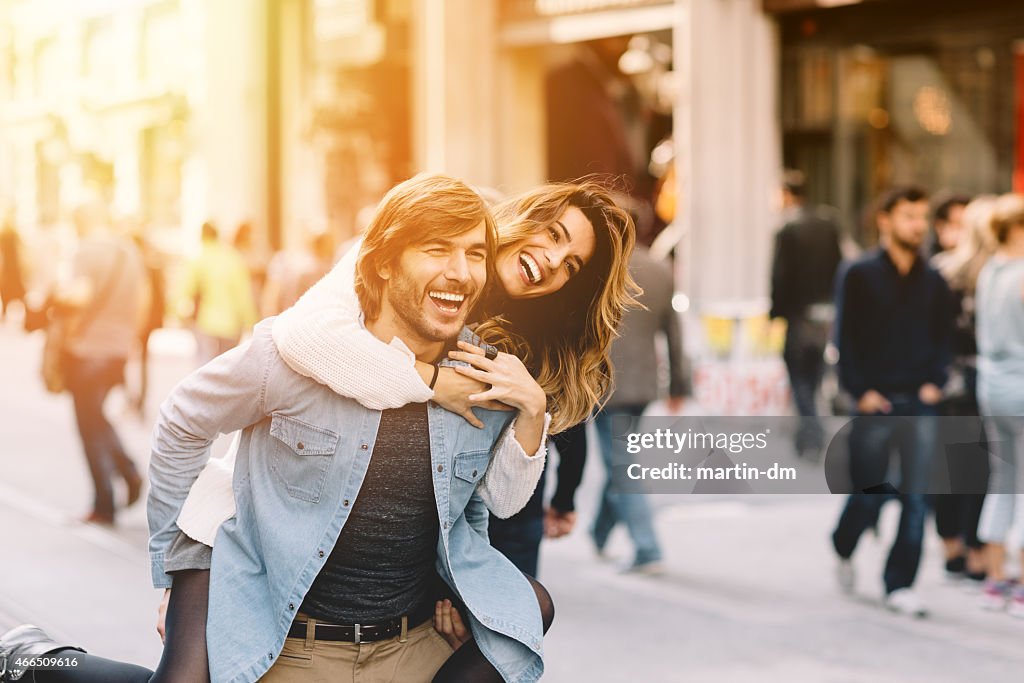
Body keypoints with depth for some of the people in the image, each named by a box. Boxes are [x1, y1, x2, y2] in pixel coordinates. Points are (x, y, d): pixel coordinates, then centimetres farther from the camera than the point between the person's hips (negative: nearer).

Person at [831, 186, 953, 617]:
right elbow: (847, 337, -4)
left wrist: (934, 382, 0)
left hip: (919, 404, 3)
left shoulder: (933, 282, 10)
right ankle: (843, 549, 34)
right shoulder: (860, 275, -1)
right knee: (869, 494, 3)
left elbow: (943, 337, 15)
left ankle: (900, 585, 5)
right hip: (875, 404, -3)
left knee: (915, 498, -2)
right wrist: (860, 390, -10)